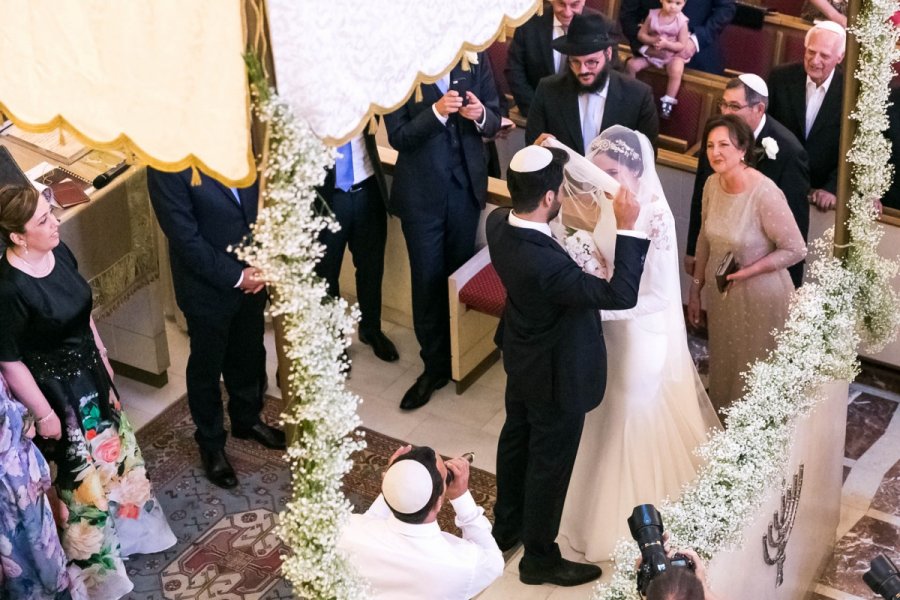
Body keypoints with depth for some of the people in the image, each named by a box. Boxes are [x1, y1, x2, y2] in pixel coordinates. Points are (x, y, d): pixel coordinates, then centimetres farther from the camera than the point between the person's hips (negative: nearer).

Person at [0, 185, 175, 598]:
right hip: (55, 388, -8)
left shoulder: (59, 252, -9)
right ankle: (94, 558, 36)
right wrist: (43, 414, -15)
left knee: (115, 447, 25)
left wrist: (102, 359, 16)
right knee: (84, 471, 11)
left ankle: (124, 527, 52)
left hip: (88, 371, 8)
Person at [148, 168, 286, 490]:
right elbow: (185, 237, -23)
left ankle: (247, 418, 49)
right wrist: (234, 277, -17)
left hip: (252, 273, 5)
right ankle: (211, 444, 38)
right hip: (208, 285, -5)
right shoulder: (169, 163, -26)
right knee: (207, 365, 16)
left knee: (249, 353, 24)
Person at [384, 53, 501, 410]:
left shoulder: (474, 60, -6)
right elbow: (398, 137, -15)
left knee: (460, 274, 17)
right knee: (428, 280, 6)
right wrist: (436, 111, -30)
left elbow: (493, 122, -1)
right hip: (421, 191, -2)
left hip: (466, 186, 2)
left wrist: (480, 115, -23)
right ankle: (434, 365, 20)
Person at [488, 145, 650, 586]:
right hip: (556, 372, -9)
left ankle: (507, 526, 50)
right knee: (550, 460, 12)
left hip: (521, 356, 9)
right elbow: (621, 295, -36)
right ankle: (539, 557, 33)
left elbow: (519, 202, 12)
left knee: (517, 437, 28)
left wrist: (534, 161, 4)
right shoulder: (545, 263, -42)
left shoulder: (498, 223, -16)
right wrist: (627, 229, -33)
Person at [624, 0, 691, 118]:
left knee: (676, 72, -32)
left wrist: (666, 44, -28)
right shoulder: (652, 15, -7)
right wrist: (652, 41, -22)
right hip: (651, 53, 3)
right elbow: (641, 34, -3)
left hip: (672, 56, -3)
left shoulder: (681, 21, -13)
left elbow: (682, 46, -13)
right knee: (631, 64, -11)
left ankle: (667, 103, -22)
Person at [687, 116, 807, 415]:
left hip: (759, 295, -6)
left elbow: (796, 250, -19)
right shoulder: (712, 183, -6)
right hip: (720, 291, 6)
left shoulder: (765, 194, -26)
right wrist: (696, 289, 9)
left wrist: (747, 271, -24)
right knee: (723, 363, 22)